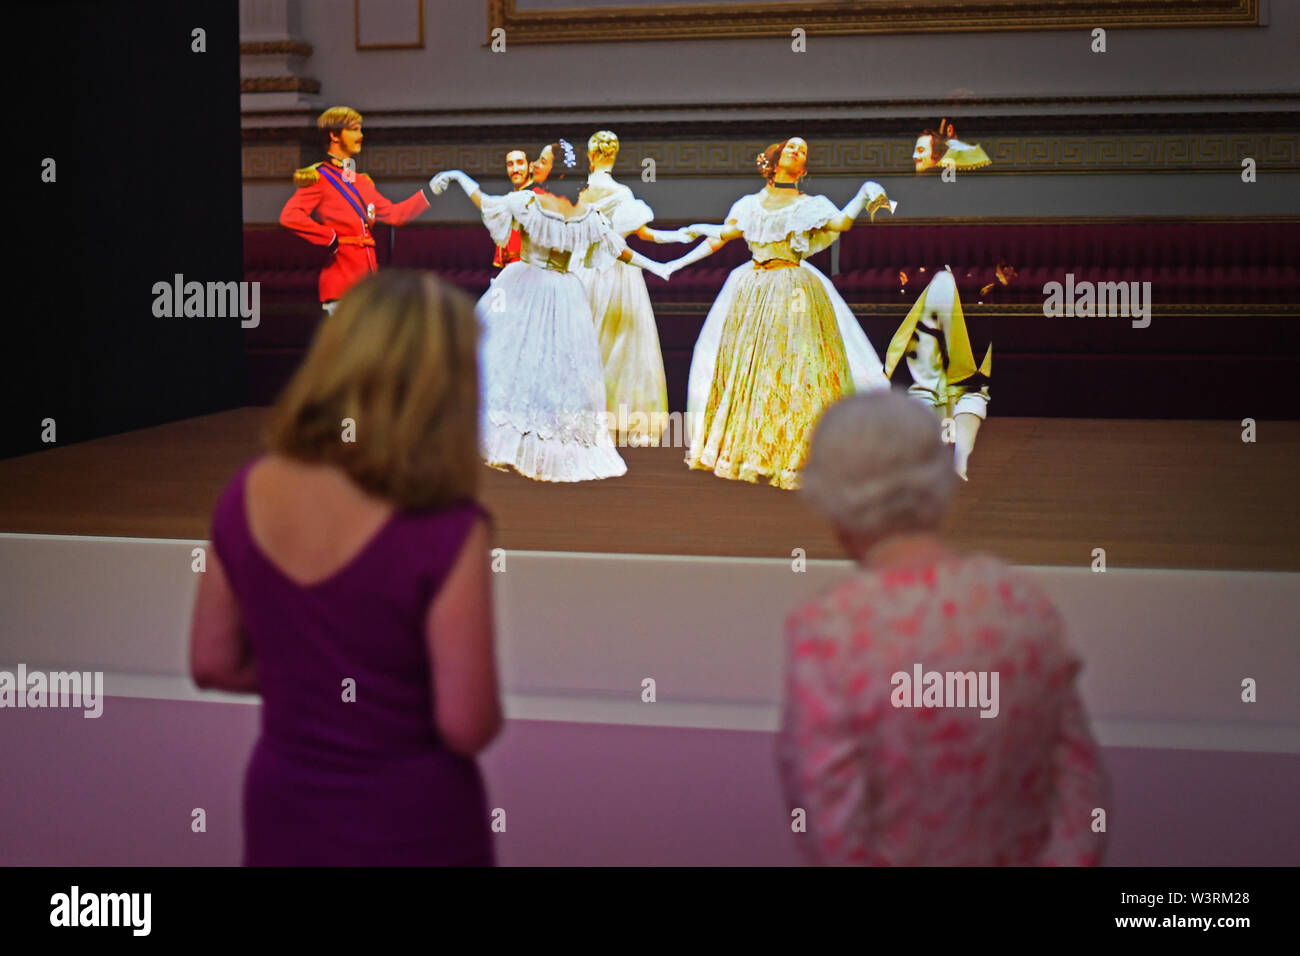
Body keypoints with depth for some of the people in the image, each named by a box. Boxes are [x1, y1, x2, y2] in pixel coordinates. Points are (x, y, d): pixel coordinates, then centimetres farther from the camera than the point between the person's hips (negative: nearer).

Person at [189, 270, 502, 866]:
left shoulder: (248, 496, -5)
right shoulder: (445, 532, -22)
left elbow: (212, 664, 5)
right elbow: (468, 726, -18)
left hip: (282, 820, 5)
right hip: (410, 828, -5)